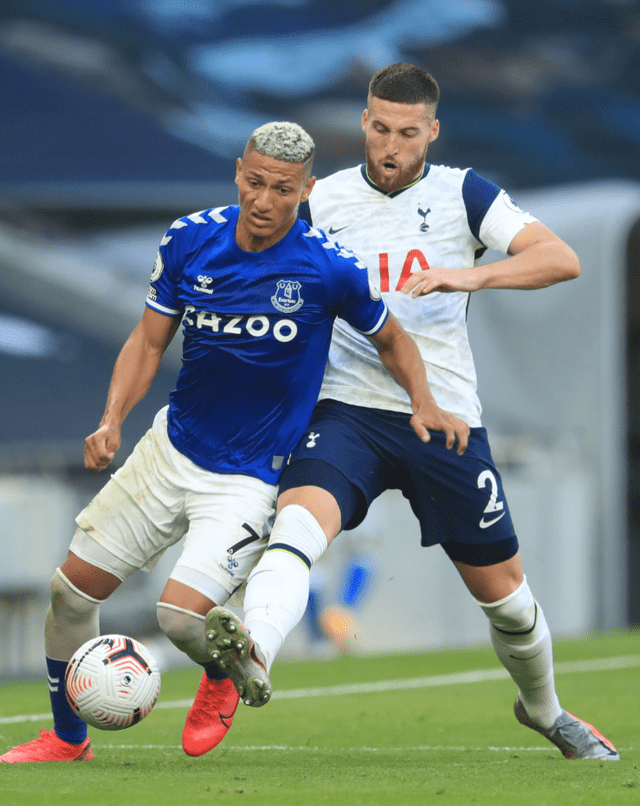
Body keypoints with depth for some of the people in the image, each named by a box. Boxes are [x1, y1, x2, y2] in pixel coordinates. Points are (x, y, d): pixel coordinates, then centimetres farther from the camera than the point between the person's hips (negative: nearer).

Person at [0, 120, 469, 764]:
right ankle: (67, 740, 27)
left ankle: (223, 676, 16)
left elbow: (391, 339, 2)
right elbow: (148, 341, 3)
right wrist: (112, 421, -11)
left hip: (250, 479, -4)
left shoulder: (329, 268, -17)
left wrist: (424, 404, -13)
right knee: (72, 587, 5)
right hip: (171, 447, 4)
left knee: (182, 613, -22)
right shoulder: (189, 239, -7)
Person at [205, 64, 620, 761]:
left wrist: (470, 275, -26)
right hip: (347, 410, 0)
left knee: (502, 589, 10)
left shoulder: (462, 194, 1)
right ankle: (251, 655, -55)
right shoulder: (323, 201, 6)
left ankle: (544, 709, 36)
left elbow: (561, 260, -11)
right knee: (298, 519, -31)